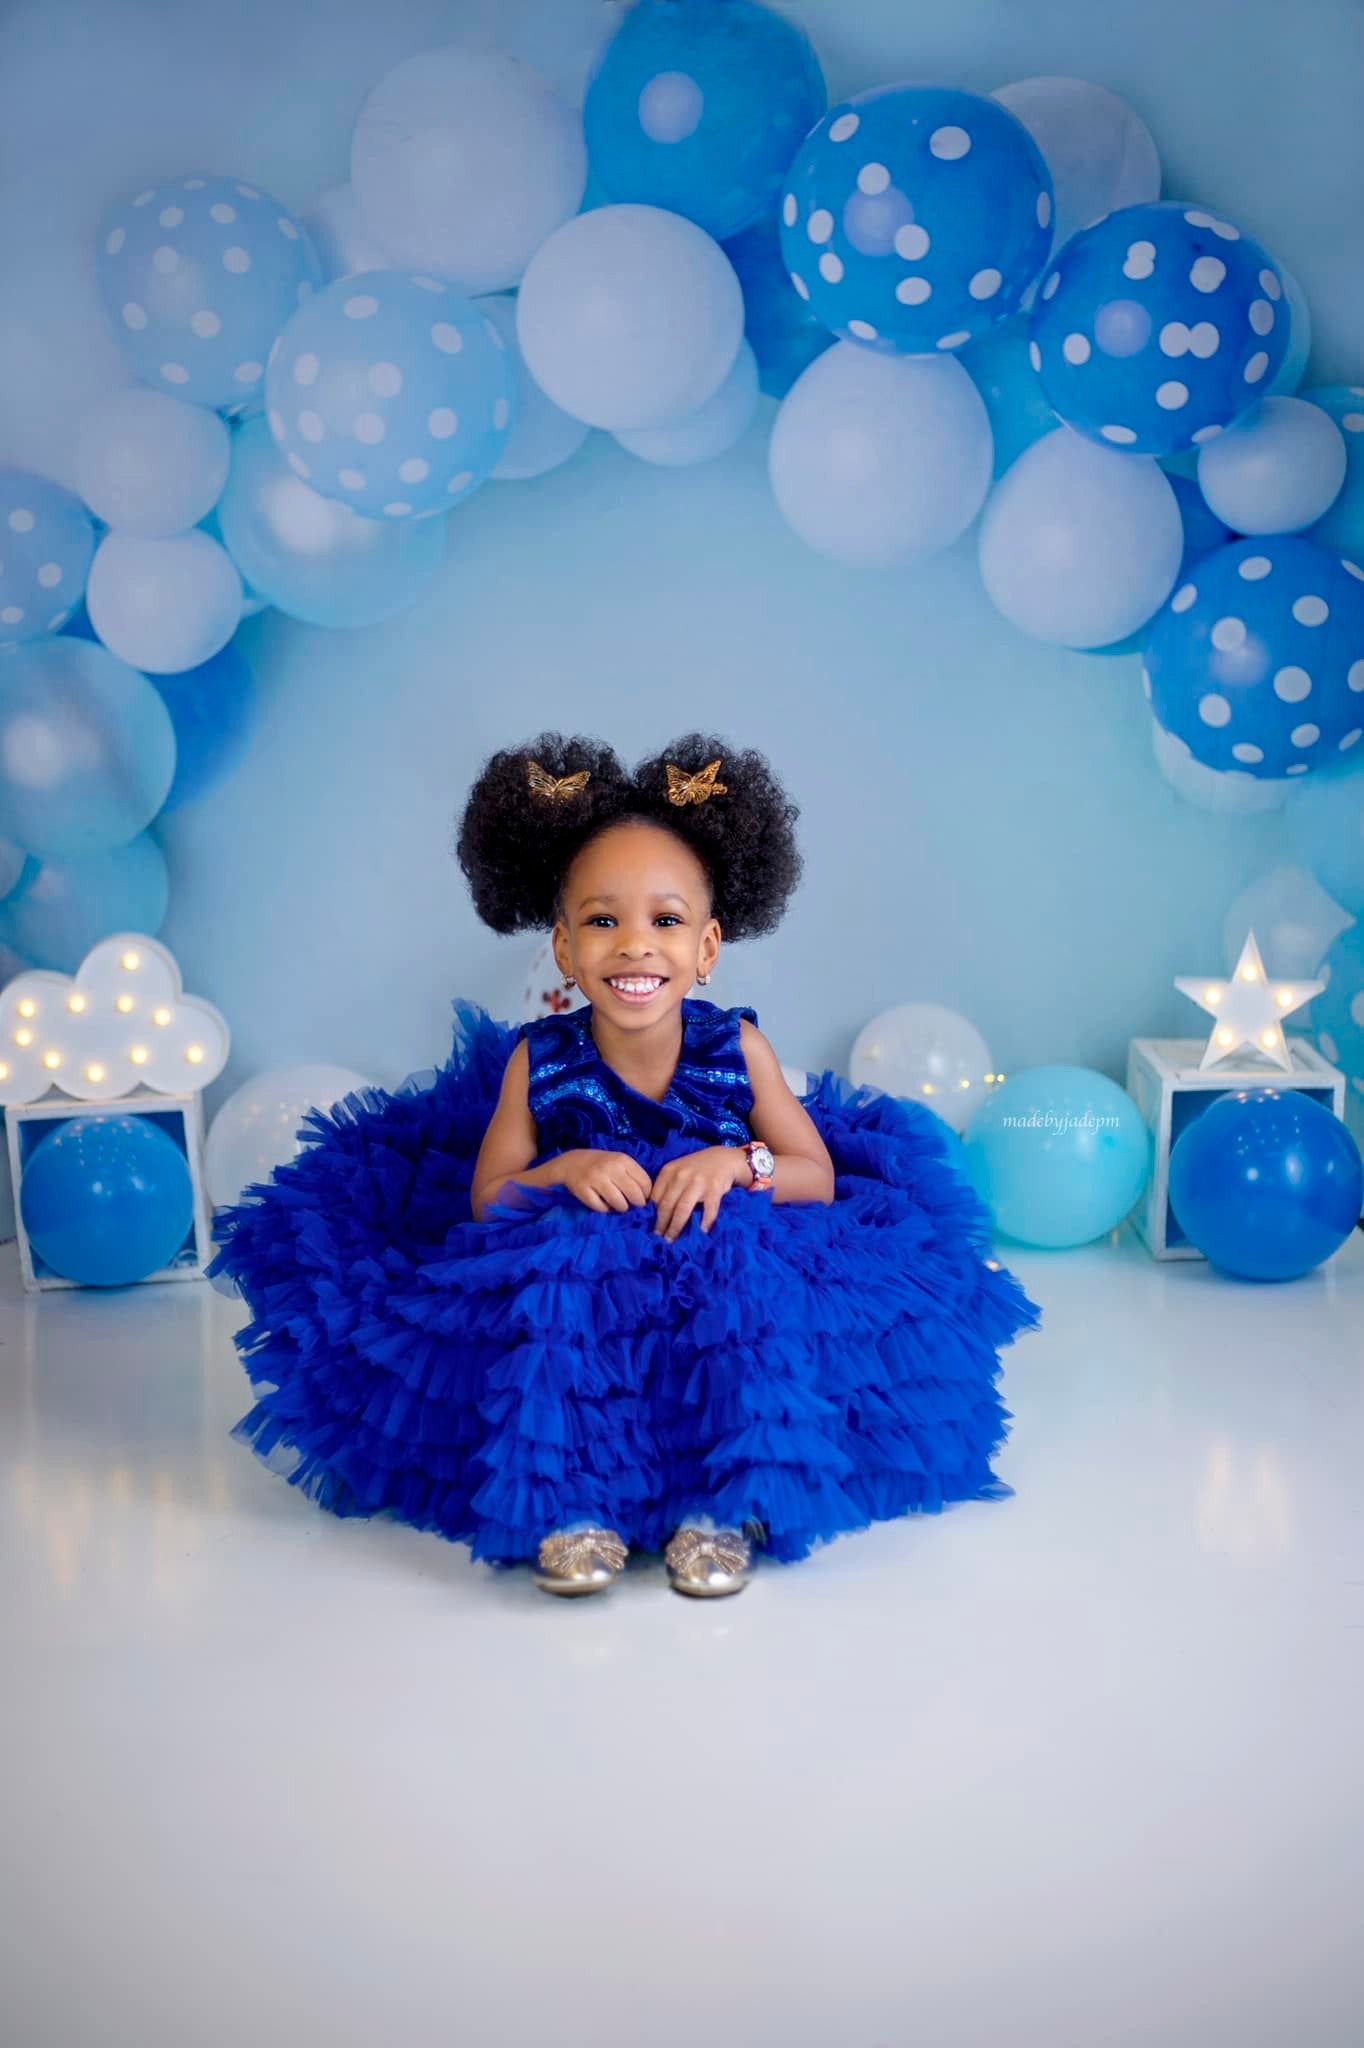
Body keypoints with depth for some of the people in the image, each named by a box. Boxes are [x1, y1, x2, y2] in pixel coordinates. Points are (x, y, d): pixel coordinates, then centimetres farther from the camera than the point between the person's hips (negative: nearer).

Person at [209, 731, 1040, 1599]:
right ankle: (568, 1504, -21)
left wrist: (736, 1164, -23)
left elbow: (820, 1179, -3)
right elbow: (484, 1200, -1)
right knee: (550, 1280, -33)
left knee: (746, 1293, -33)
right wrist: (565, 1172, -21)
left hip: (727, 1288, 0)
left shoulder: (737, 1048, -7)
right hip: (576, 1299, 0)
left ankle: (724, 1503, -20)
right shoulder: (538, 1062, -7)